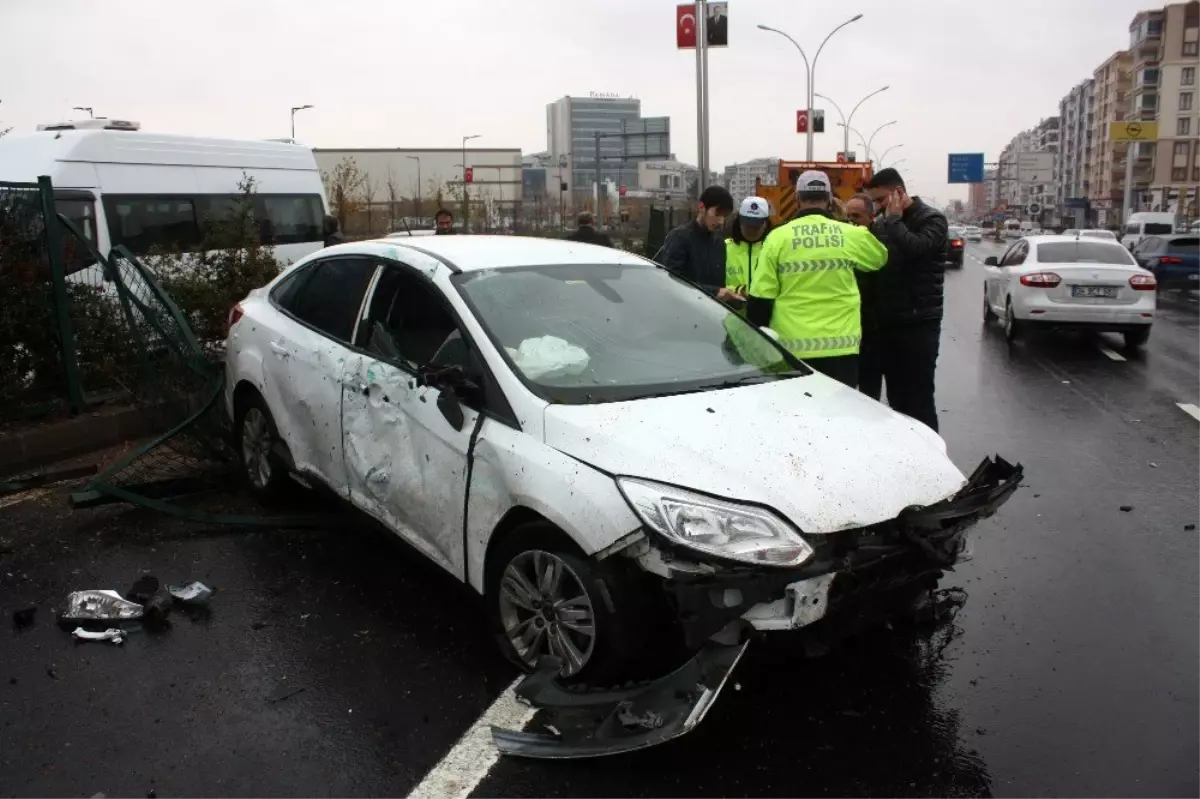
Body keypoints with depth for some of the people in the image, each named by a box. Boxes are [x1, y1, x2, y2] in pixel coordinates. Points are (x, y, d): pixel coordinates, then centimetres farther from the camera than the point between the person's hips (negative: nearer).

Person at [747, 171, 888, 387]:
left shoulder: (778, 237, -3)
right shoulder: (851, 235, -1)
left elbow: (761, 297, -3)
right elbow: (881, 256, 21)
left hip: (792, 346, 0)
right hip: (841, 345, 1)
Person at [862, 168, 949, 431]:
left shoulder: (931, 219, -5)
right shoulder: (881, 222, 13)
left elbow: (915, 248, -24)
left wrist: (894, 220, -13)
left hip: (918, 324, -6)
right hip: (885, 322, 6)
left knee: (917, 398, -3)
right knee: (896, 396, 12)